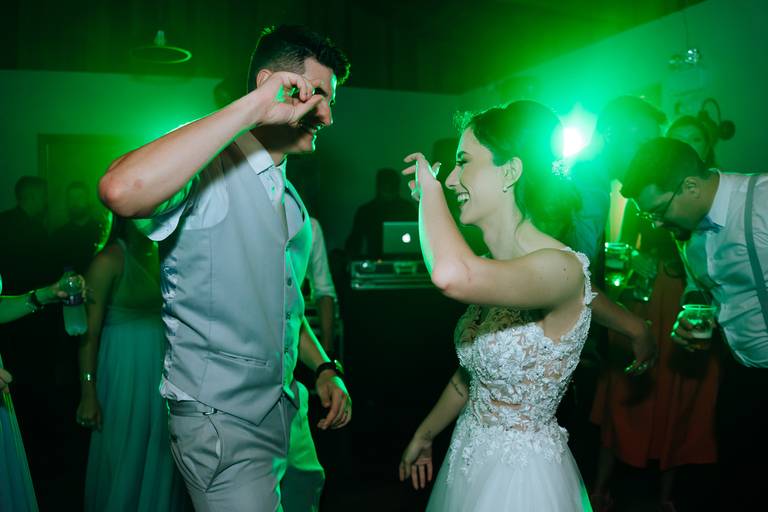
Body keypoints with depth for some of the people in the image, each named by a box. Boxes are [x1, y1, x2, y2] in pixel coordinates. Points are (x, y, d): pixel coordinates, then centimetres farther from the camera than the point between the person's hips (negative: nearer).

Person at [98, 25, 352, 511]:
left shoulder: (290, 198, 12)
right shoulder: (208, 169, -16)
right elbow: (122, 190, -40)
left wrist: (324, 369, 7)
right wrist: (253, 108, -34)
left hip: (283, 412, 9)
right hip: (222, 422, -8)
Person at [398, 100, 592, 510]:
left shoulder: (562, 267, -27)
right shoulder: (491, 269, 0)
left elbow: (452, 275, -47)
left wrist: (430, 187, -29)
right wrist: (424, 434, 23)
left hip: (520, 474, -7)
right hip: (467, 458, 7)